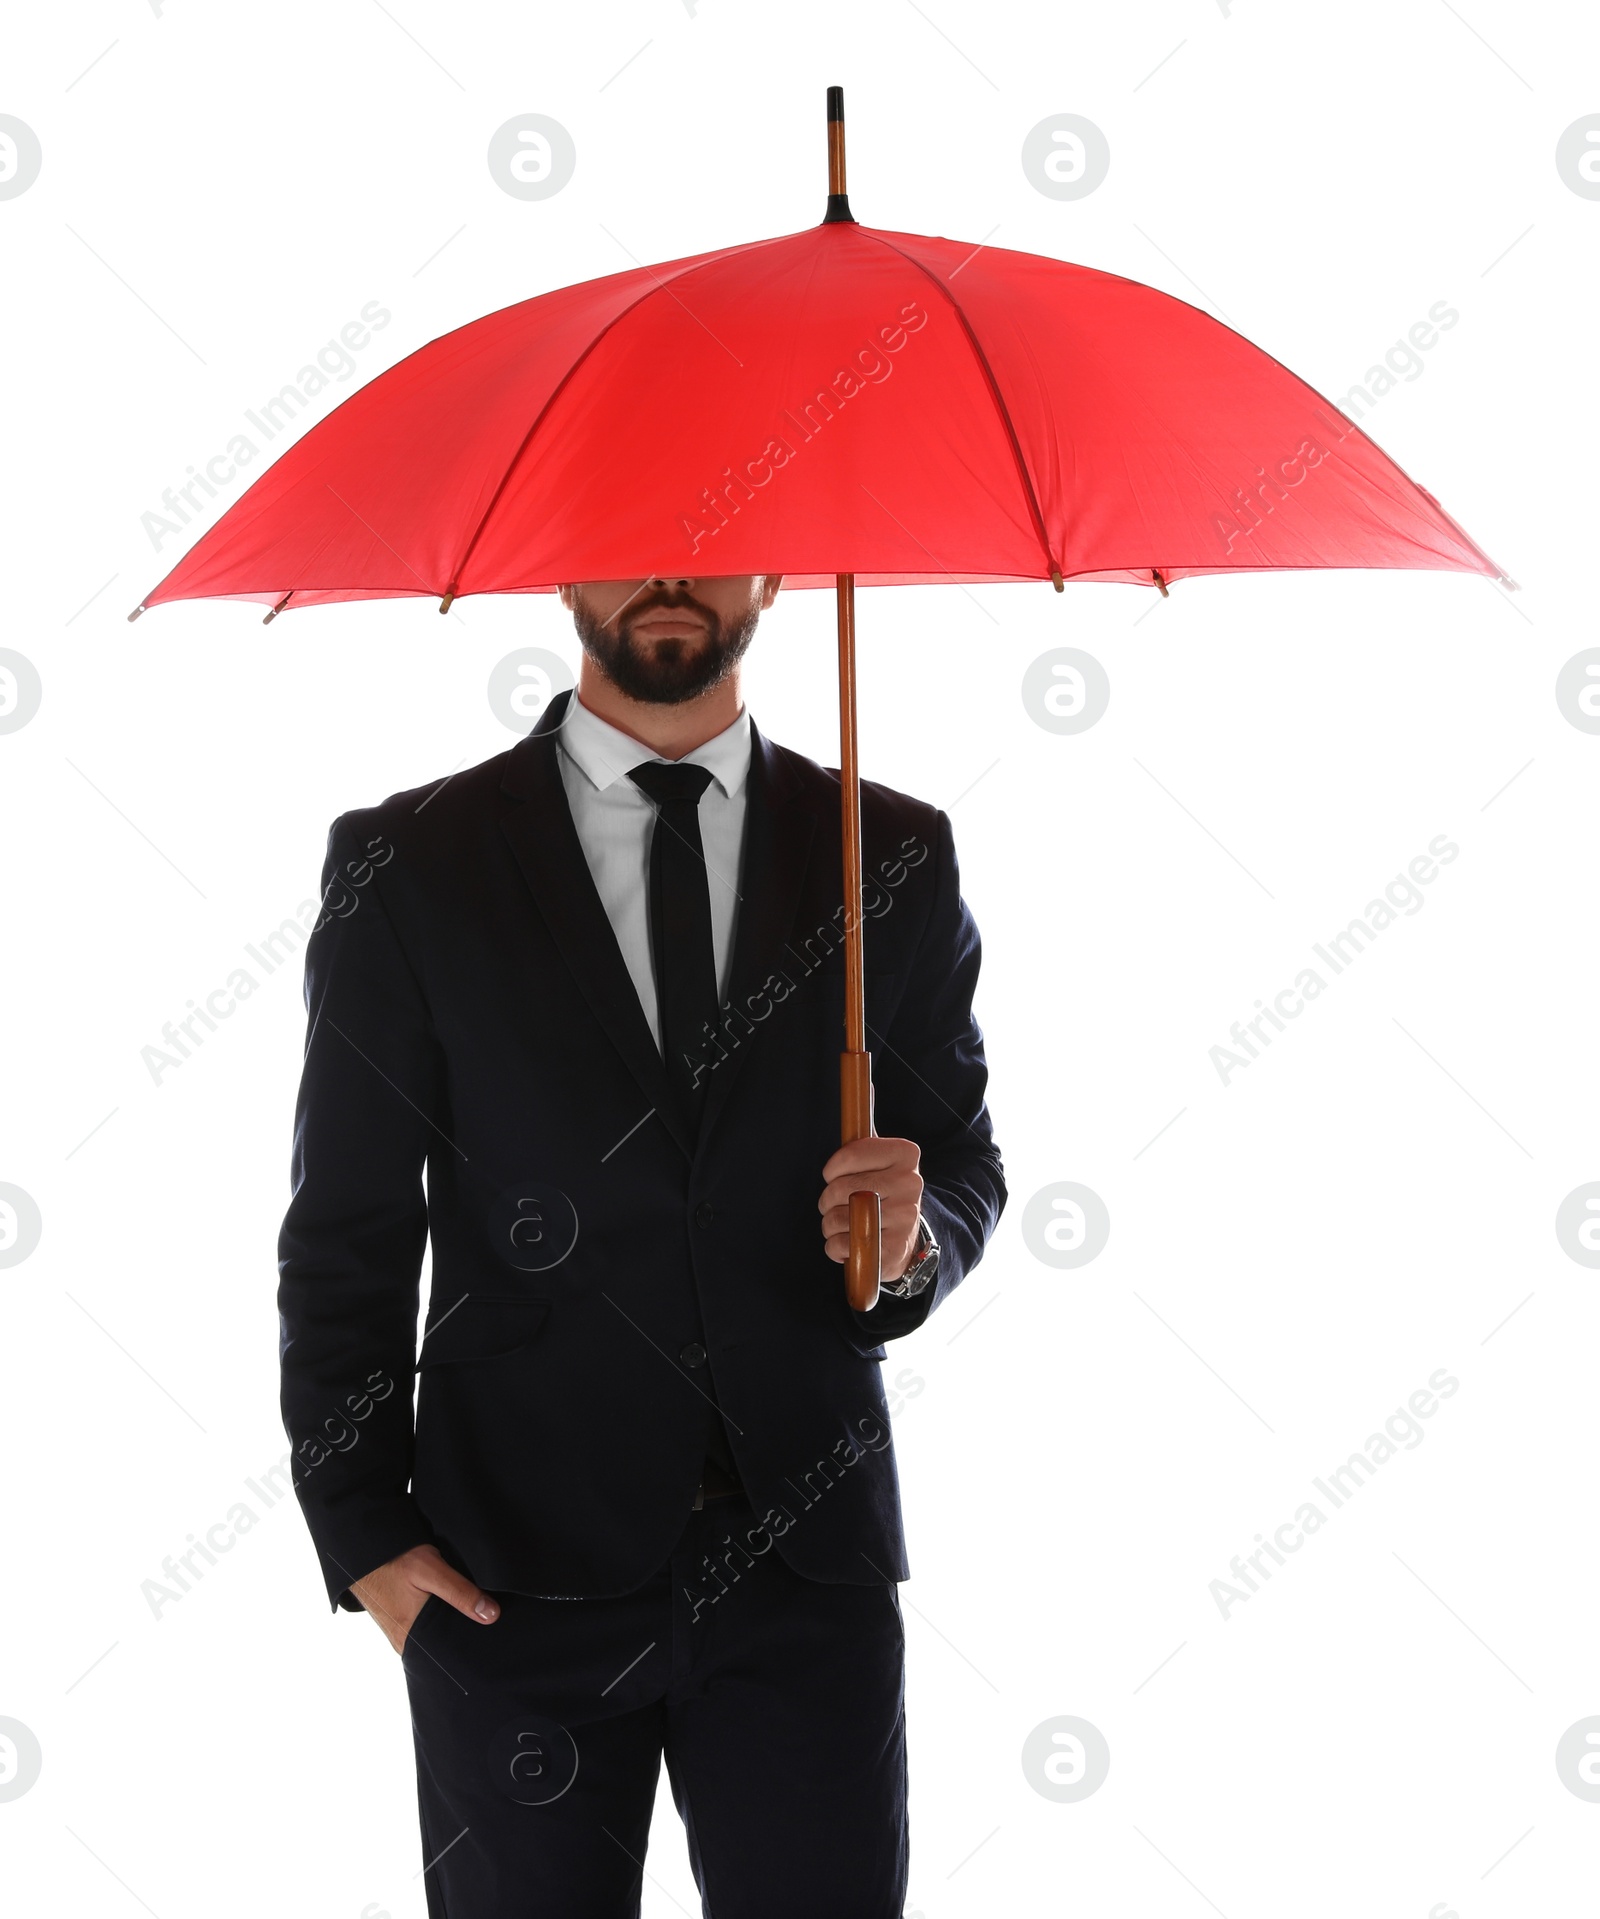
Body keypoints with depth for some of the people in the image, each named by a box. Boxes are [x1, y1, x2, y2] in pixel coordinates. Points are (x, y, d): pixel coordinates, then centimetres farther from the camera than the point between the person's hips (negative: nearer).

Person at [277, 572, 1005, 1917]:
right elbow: (350, 1234, 2)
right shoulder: (410, 867, 0)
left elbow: (963, 1159, 12)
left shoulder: (892, 857, 4)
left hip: (806, 1556, 1)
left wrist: (916, 1238, -11)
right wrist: (363, 1531, -5)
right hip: (517, 1572, -1)